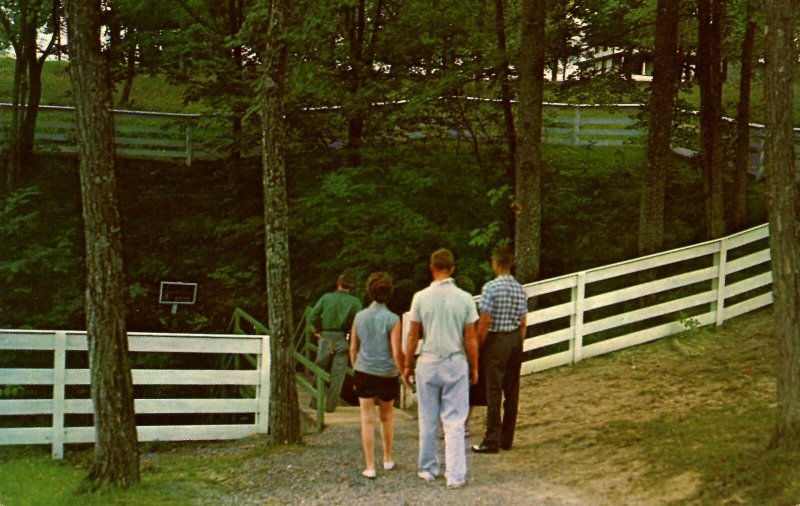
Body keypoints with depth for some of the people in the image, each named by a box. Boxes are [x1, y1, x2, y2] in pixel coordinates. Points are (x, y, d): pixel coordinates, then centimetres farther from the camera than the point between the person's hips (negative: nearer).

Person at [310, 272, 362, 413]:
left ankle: (315, 402, 16)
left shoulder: (326, 297, 0)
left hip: (326, 337, 1)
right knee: (337, 374, 6)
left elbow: (313, 315, -5)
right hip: (342, 339, -1)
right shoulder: (355, 302, -2)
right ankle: (330, 405, 7)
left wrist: (317, 331, 9)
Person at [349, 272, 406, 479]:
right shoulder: (392, 319, -11)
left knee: (368, 420, 4)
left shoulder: (359, 317, 0)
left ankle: (370, 467, 3)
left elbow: (353, 349, 8)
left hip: (364, 372, 2)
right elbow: (397, 353, -13)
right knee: (386, 418, 18)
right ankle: (388, 459, 31)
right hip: (387, 374, -1)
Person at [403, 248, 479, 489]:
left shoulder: (421, 297, -4)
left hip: (428, 363, 1)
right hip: (456, 363, -1)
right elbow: (471, 339, -2)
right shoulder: (464, 298, -5)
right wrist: (474, 368, 9)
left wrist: (408, 364, 13)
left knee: (428, 421, 12)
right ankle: (455, 474, -1)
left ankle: (428, 469, 23)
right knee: (455, 422, 3)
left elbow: (412, 336, 1)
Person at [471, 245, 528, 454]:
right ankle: (507, 439, 15)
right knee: (512, 390, 9)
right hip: (515, 339, 6)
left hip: (497, 340, -6)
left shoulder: (491, 287, -13)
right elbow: (524, 323, 9)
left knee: (494, 391, -3)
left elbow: (485, 321, -15)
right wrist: (518, 345, 18)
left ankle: (492, 440, -3)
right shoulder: (520, 289, 6)